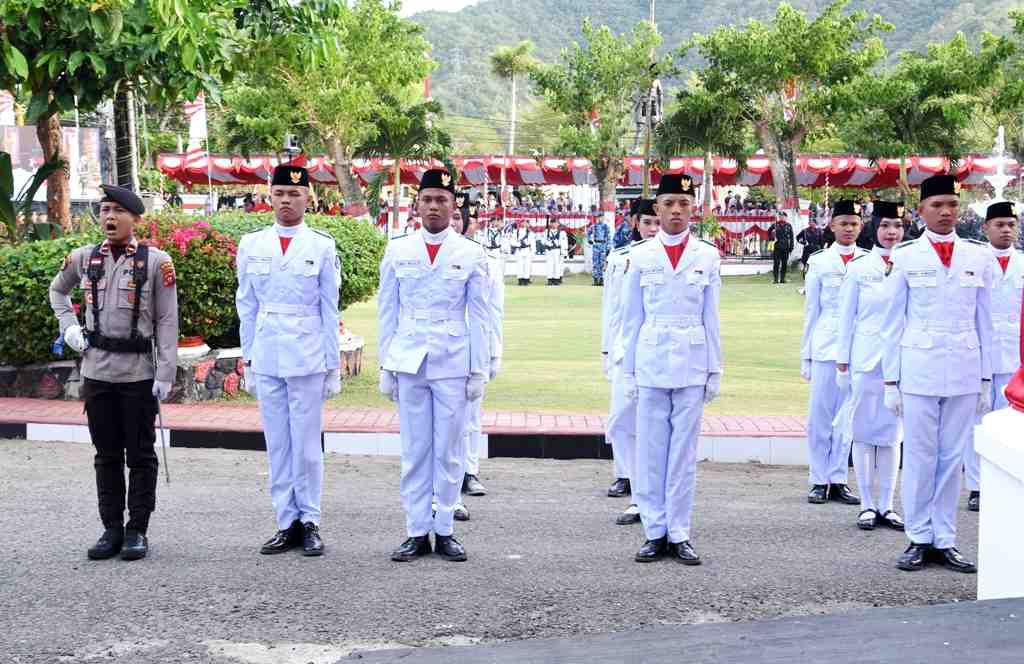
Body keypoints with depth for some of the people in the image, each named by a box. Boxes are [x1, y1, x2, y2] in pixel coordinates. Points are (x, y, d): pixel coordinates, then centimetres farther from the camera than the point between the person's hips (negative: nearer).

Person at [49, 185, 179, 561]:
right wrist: (69, 327, 10)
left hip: (139, 374, -4)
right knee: (106, 455, 10)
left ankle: (137, 531, 13)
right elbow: (57, 290, 26)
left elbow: (167, 321, -6)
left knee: (140, 455, 5)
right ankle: (112, 530, 18)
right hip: (97, 371, 4)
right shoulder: (84, 258, 5)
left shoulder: (156, 262, -5)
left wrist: (166, 373, -11)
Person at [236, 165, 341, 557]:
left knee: (307, 444, 1)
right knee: (277, 445, 7)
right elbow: (246, 306, 11)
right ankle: (287, 524, 14)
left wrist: (333, 365, 1)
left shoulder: (323, 246, 1)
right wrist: (248, 360, 8)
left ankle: (309, 522, 11)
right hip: (266, 358, 3)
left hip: (307, 358, -3)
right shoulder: (251, 245, 7)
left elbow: (330, 310, 2)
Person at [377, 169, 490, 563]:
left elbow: (479, 317, 4)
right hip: (409, 363, 1)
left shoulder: (471, 254, 3)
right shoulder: (397, 251, 6)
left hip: (453, 364, -1)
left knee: (448, 451, 4)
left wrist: (479, 370, 0)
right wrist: (386, 367, 5)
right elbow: (386, 312, 8)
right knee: (414, 451, 5)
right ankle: (417, 532, 12)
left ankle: (444, 531, 13)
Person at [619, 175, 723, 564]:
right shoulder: (640, 256, 5)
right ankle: (655, 532, 11)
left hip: (692, 363, 0)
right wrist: (628, 370, 5)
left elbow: (711, 317, 7)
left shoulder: (707, 256, 5)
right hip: (651, 362, 0)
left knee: (684, 451, 2)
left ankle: (679, 534, 9)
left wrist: (715, 370, 4)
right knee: (650, 451, 3)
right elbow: (632, 318, 7)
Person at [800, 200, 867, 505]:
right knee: (820, 415, 0)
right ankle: (819, 481, 7)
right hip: (825, 347, -1)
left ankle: (838, 481, 11)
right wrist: (806, 354, 6)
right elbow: (811, 309, 8)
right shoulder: (819, 262, 6)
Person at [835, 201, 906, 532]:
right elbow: (846, 318, 3)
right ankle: (867, 505, 11)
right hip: (865, 358, -1)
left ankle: (886, 505, 14)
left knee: (892, 433, 7)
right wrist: (842, 362, 1)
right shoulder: (858, 268, 1)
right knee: (863, 431, 3)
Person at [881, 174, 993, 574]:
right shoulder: (906, 257, 1)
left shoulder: (978, 256, 7)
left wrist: (986, 379, 7)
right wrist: (891, 380, 0)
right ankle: (919, 540, 11)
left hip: (964, 371, 2)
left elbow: (984, 321, 10)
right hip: (919, 368, -2)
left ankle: (944, 540, 14)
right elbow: (893, 322, 3)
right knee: (919, 456, 2)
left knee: (953, 457, 6)